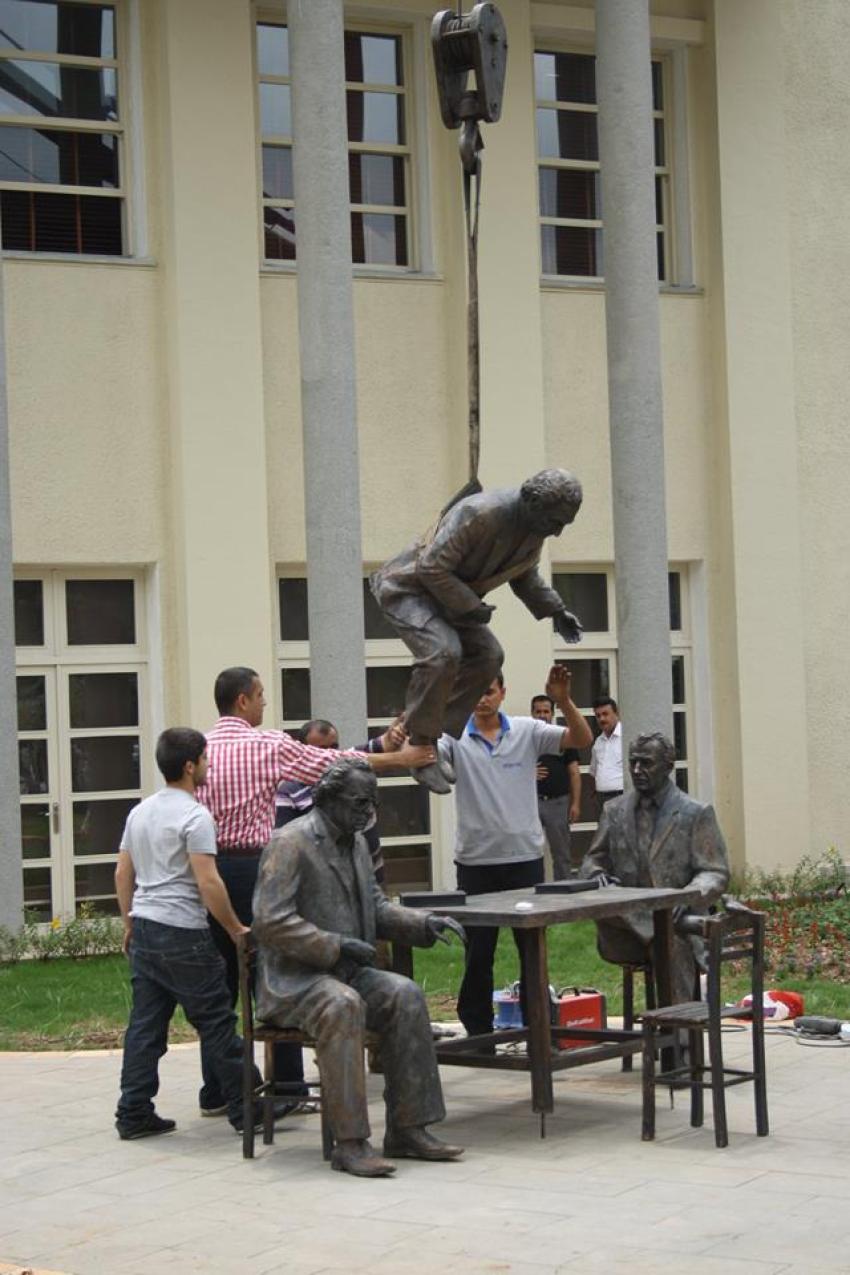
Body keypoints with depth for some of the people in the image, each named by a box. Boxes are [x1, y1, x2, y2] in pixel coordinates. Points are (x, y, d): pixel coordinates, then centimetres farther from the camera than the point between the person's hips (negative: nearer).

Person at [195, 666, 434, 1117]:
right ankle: (288, 1086, 4)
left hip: (209, 866, 5)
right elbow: (334, 762, 1)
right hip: (252, 867, -5)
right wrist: (399, 759, 10)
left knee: (220, 982, 9)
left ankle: (215, 1092, 11)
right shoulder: (267, 745, -5)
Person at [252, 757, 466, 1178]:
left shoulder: (355, 843, 14)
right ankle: (350, 1143, -34)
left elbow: (376, 906, 21)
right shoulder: (290, 843, -13)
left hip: (346, 973, 8)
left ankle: (407, 1129, -15)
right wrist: (335, 946, -23)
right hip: (293, 980, -8)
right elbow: (270, 922, -20)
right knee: (344, 1005, -36)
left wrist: (423, 923, 3)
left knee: (405, 995, -17)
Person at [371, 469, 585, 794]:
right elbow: (432, 567, -31)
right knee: (443, 651, -30)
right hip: (406, 586, -10)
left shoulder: (535, 526, -4)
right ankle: (420, 747, -17)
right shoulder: (479, 514, -33)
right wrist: (470, 607, -25)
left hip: (449, 594, 10)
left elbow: (525, 575, 16)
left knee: (487, 655, 4)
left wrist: (555, 610, 4)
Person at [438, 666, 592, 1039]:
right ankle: (478, 1032, 17)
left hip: (525, 857, 1)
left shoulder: (527, 731, 1)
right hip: (475, 861, -1)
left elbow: (581, 739, -5)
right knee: (478, 952, 7)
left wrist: (563, 701, -22)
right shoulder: (455, 738, -1)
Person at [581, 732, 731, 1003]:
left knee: (671, 944, -36)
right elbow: (593, 860, 18)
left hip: (675, 921, -2)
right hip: (627, 926, 2)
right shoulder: (614, 811, 14)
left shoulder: (696, 814, 3)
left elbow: (715, 873, -1)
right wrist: (597, 874, -9)